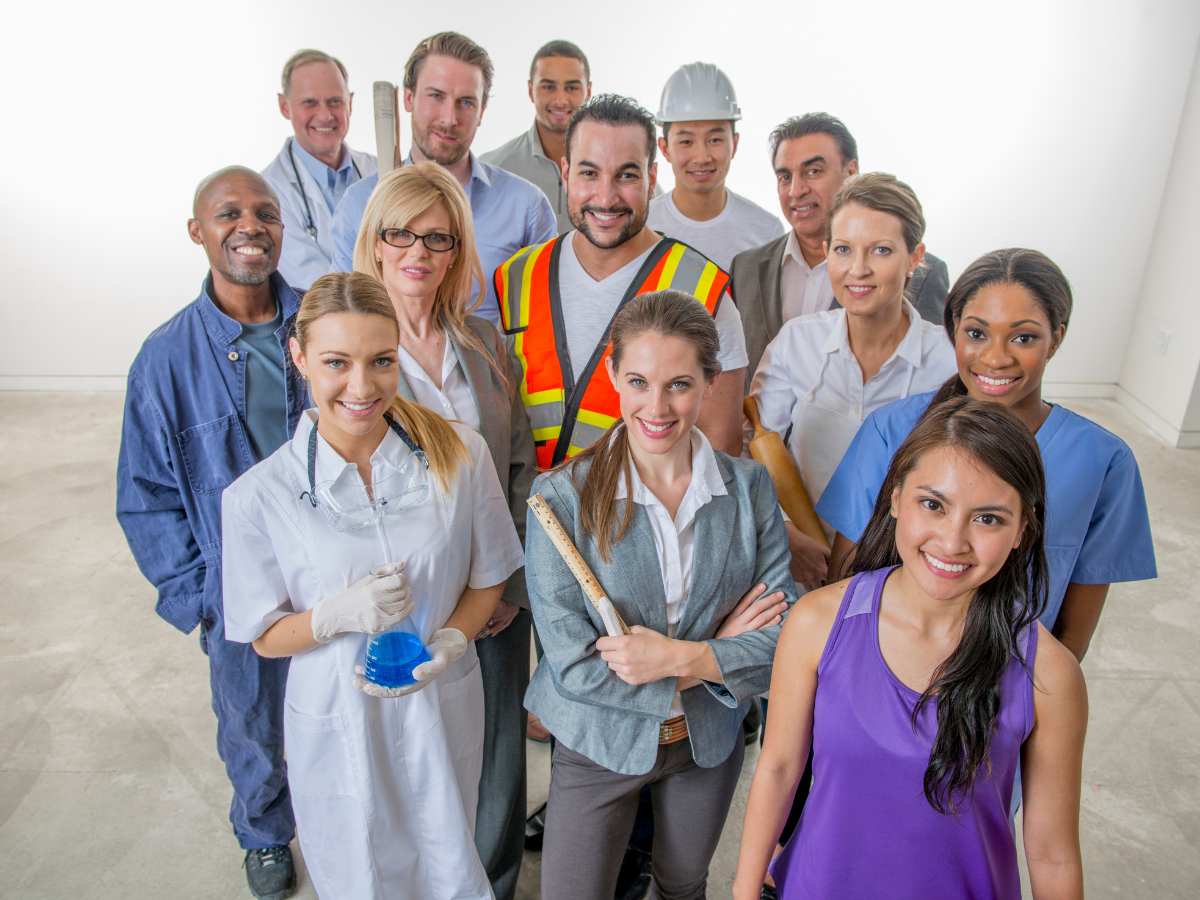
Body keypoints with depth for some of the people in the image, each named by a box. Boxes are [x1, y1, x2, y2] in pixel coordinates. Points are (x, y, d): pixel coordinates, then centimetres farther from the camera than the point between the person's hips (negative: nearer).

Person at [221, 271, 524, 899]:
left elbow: (488, 580, -1)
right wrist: (340, 615, -24)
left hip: (443, 711, 1)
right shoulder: (259, 496, -16)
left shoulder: (460, 454, -13)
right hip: (338, 724, -1)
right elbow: (266, 637, -5)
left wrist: (447, 643, -18)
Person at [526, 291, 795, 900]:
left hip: (709, 741, 3)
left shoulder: (749, 487, -11)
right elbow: (571, 662, -22)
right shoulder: (561, 496, -20)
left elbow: (783, 636, -11)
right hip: (598, 743, -3)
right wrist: (717, 655, -20)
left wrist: (678, 657, -25)